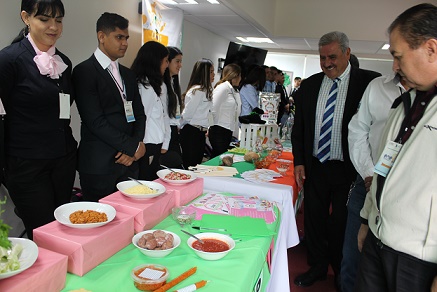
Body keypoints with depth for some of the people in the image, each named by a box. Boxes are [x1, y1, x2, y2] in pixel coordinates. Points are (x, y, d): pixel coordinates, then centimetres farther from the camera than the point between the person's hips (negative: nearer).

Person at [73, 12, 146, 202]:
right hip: (99, 165, -6)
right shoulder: (84, 71, -6)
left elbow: (139, 114, 13)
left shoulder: (128, 74, 16)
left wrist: (135, 148, -4)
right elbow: (95, 121, -15)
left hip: (130, 162, 6)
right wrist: (134, 147, -11)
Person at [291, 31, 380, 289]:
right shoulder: (309, 85, 4)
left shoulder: (370, 82, -8)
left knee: (342, 224, 12)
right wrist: (299, 161, 3)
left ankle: (342, 272, 38)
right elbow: (299, 127, 9)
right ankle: (317, 267, 37)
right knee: (314, 219, 15)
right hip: (315, 166, 4)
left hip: (349, 170, -3)